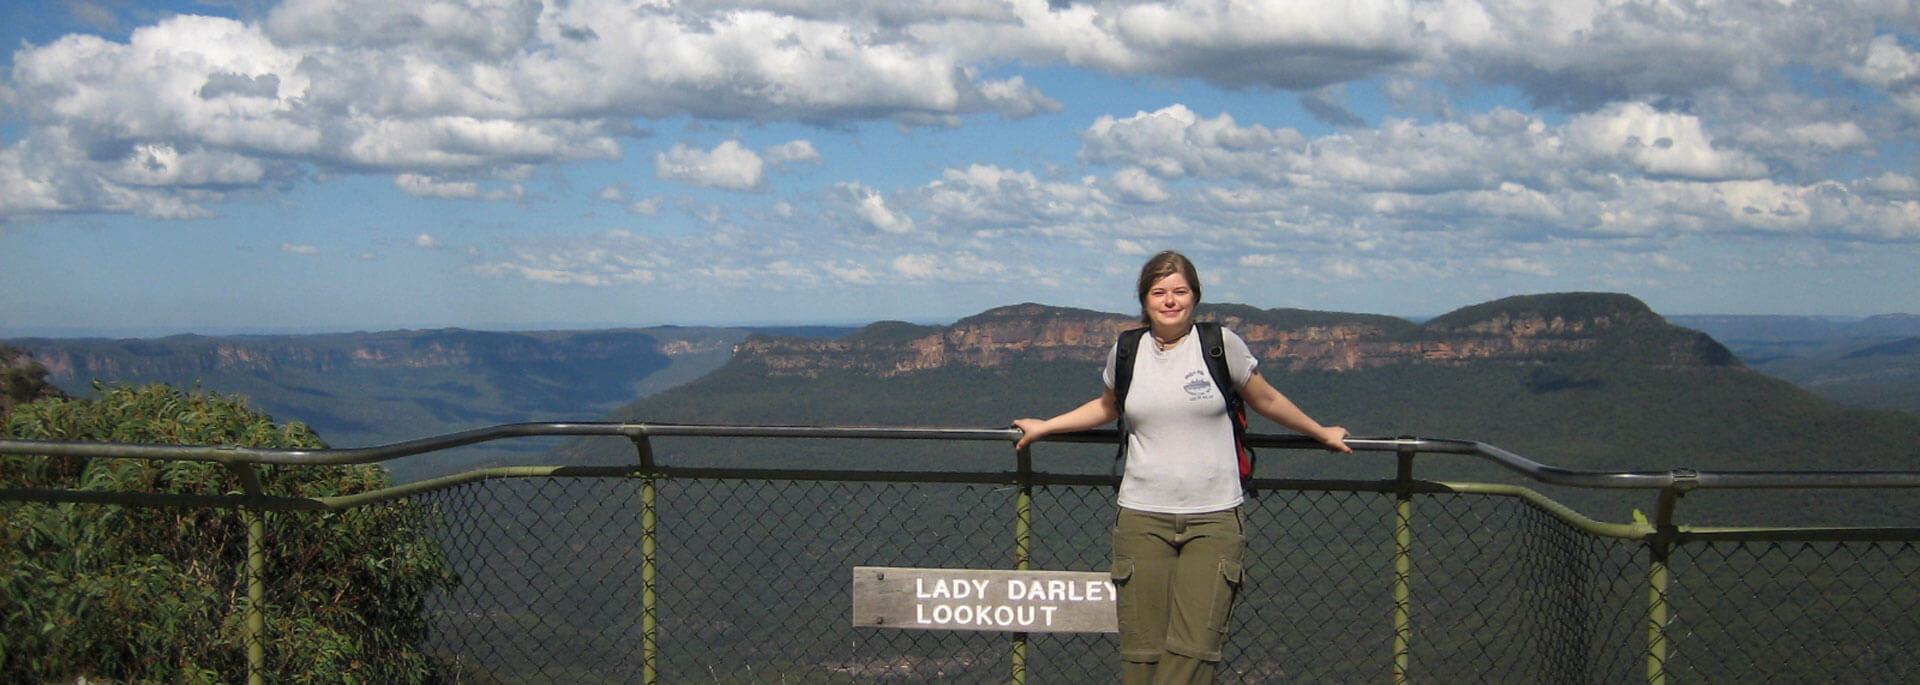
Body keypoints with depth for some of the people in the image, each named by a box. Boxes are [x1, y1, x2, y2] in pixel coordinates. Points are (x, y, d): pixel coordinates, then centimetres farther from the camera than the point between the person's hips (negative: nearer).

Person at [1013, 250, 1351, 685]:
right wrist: (1043, 427, 29)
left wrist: (1321, 433, 27)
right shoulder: (1126, 352, 9)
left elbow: (1265, 401, 17)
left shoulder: (1221, 345, 1)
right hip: (1143, 518, 2)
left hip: (1213, 519, -2)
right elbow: (1107, 408, 29)